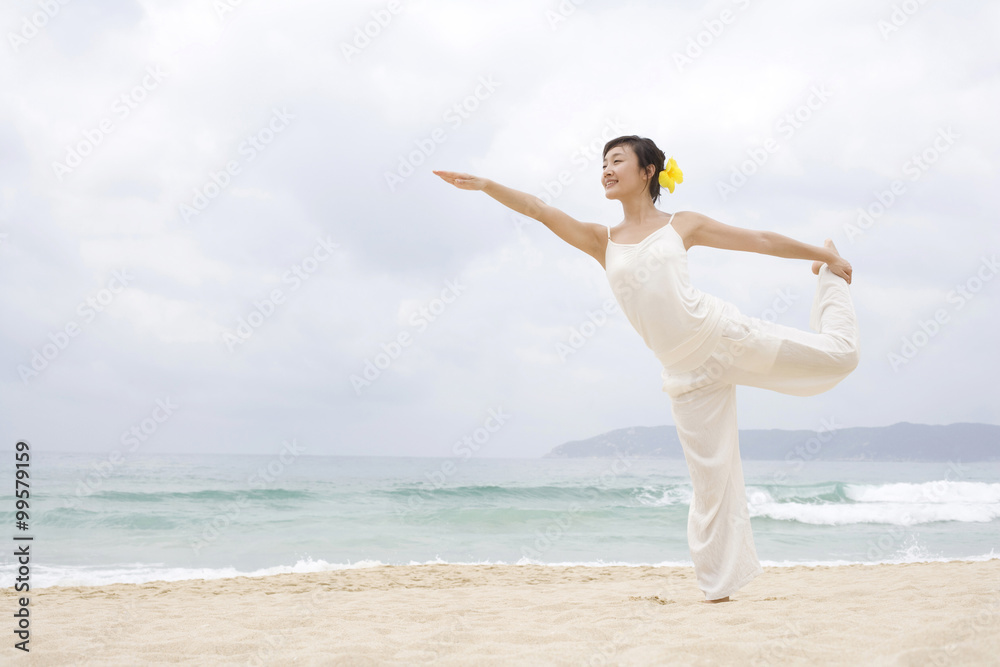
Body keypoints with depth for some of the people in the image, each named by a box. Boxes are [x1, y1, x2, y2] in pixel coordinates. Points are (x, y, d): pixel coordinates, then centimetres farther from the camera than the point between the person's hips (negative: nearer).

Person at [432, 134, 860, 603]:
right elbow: (541, 210, 1)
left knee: (840, 353, 0)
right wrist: (484, 185, -10)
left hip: (725, 335, -1)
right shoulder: (601, 241, 11)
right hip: (687, 372, 1)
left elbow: (761, 241, 11)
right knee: (710, 477, 1)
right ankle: (717, 585, 13)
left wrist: (825, 255, 16)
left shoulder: (682, 225, 6)